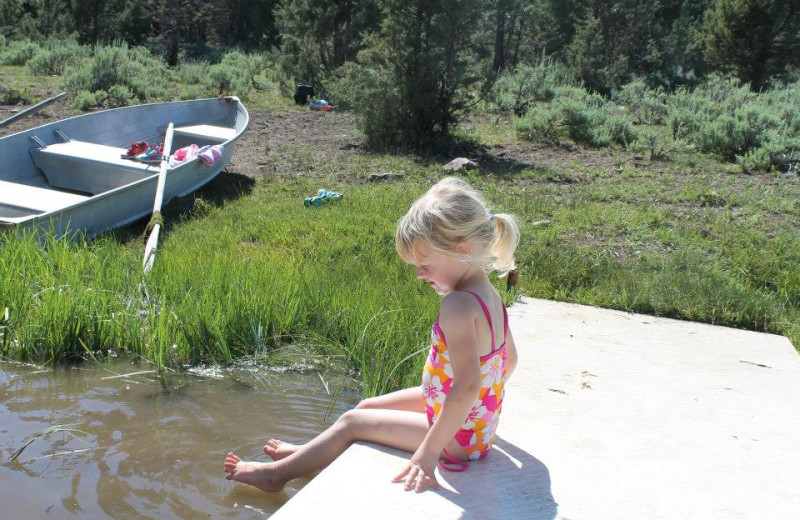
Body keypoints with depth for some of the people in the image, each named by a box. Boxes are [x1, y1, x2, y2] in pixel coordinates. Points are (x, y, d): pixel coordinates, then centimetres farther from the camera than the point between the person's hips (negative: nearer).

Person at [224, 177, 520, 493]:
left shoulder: (458, 306, -31)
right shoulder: (490, 295, -1)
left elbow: (467, 387, -37)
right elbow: (509, 359, 12)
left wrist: (427, 453, -34)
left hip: (457, 437, -9)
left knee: (352, 422, 4)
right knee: (367, 406, 22)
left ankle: (275, 474, 23)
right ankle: (304, 454, 42)